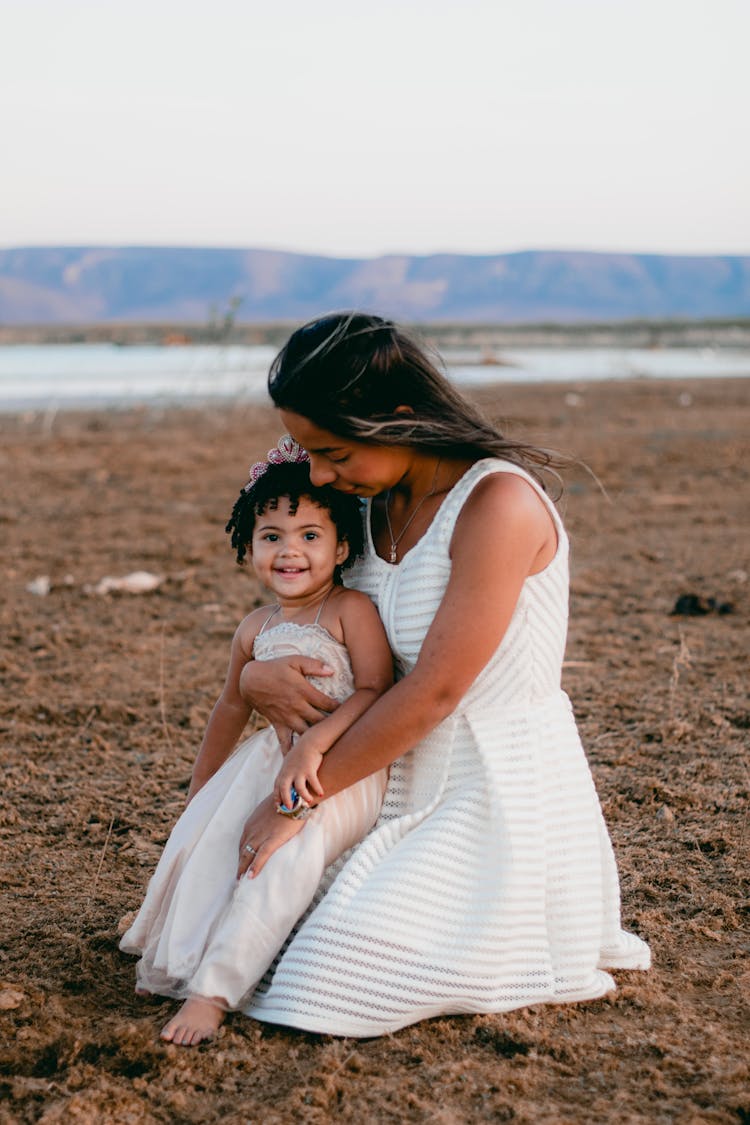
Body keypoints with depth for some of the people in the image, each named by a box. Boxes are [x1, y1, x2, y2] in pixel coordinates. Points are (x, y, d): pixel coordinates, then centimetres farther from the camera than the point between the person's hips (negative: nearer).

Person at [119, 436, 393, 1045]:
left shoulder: (352, 610, -9)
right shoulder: (256, 628, 10)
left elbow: (376, 691, -19)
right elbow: (232, 707, 24)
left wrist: (315, 744, -31)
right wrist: (200, 787, 32)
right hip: (270, 762, 7)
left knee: (288, 852, -28)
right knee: (202, 836, -12)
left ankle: (214, 989, -27)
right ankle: (184, 961, 5)